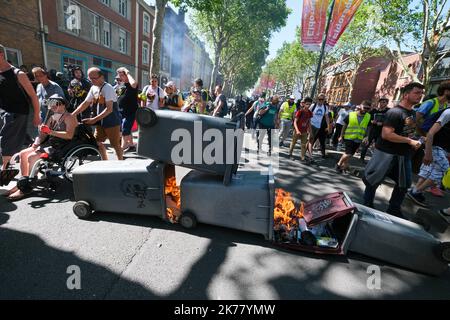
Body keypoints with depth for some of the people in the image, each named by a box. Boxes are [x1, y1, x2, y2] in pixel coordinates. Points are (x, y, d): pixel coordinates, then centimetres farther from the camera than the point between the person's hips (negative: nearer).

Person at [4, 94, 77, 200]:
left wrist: (51, 132, -25)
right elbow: (43, 134, 16)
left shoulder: (69, 117, -7)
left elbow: (69, 135, -23)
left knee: (32, 157, -22)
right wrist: (37, 142, -2)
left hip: (60, 147, -9)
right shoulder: (52, 118, 20)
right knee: (23, 153, 3)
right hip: (49, 144, 10)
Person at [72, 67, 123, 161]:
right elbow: (85, 103, 14)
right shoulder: (93, 88, 9)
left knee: (116, 145, -1)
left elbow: (109, 109, -24)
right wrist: (72, 114, 7)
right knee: (97, 142, 13)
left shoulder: (107, 88, -16)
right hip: (101, 121, 9)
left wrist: (94, 119, -26)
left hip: (112, 122, -8)